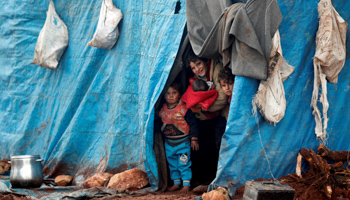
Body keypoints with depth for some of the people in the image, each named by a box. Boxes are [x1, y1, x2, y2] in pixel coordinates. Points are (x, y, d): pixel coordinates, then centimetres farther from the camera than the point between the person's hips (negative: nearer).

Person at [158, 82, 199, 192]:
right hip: (169, 143, 5)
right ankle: (176, 183, 25)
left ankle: (186, 184, 5)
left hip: (183, 142, -5)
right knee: (172, 164, 13)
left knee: (184, 164, -3)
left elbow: (193, 124, -9)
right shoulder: (162, 110, 0)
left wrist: (194, 139, -10)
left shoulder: (184, 109, -13)